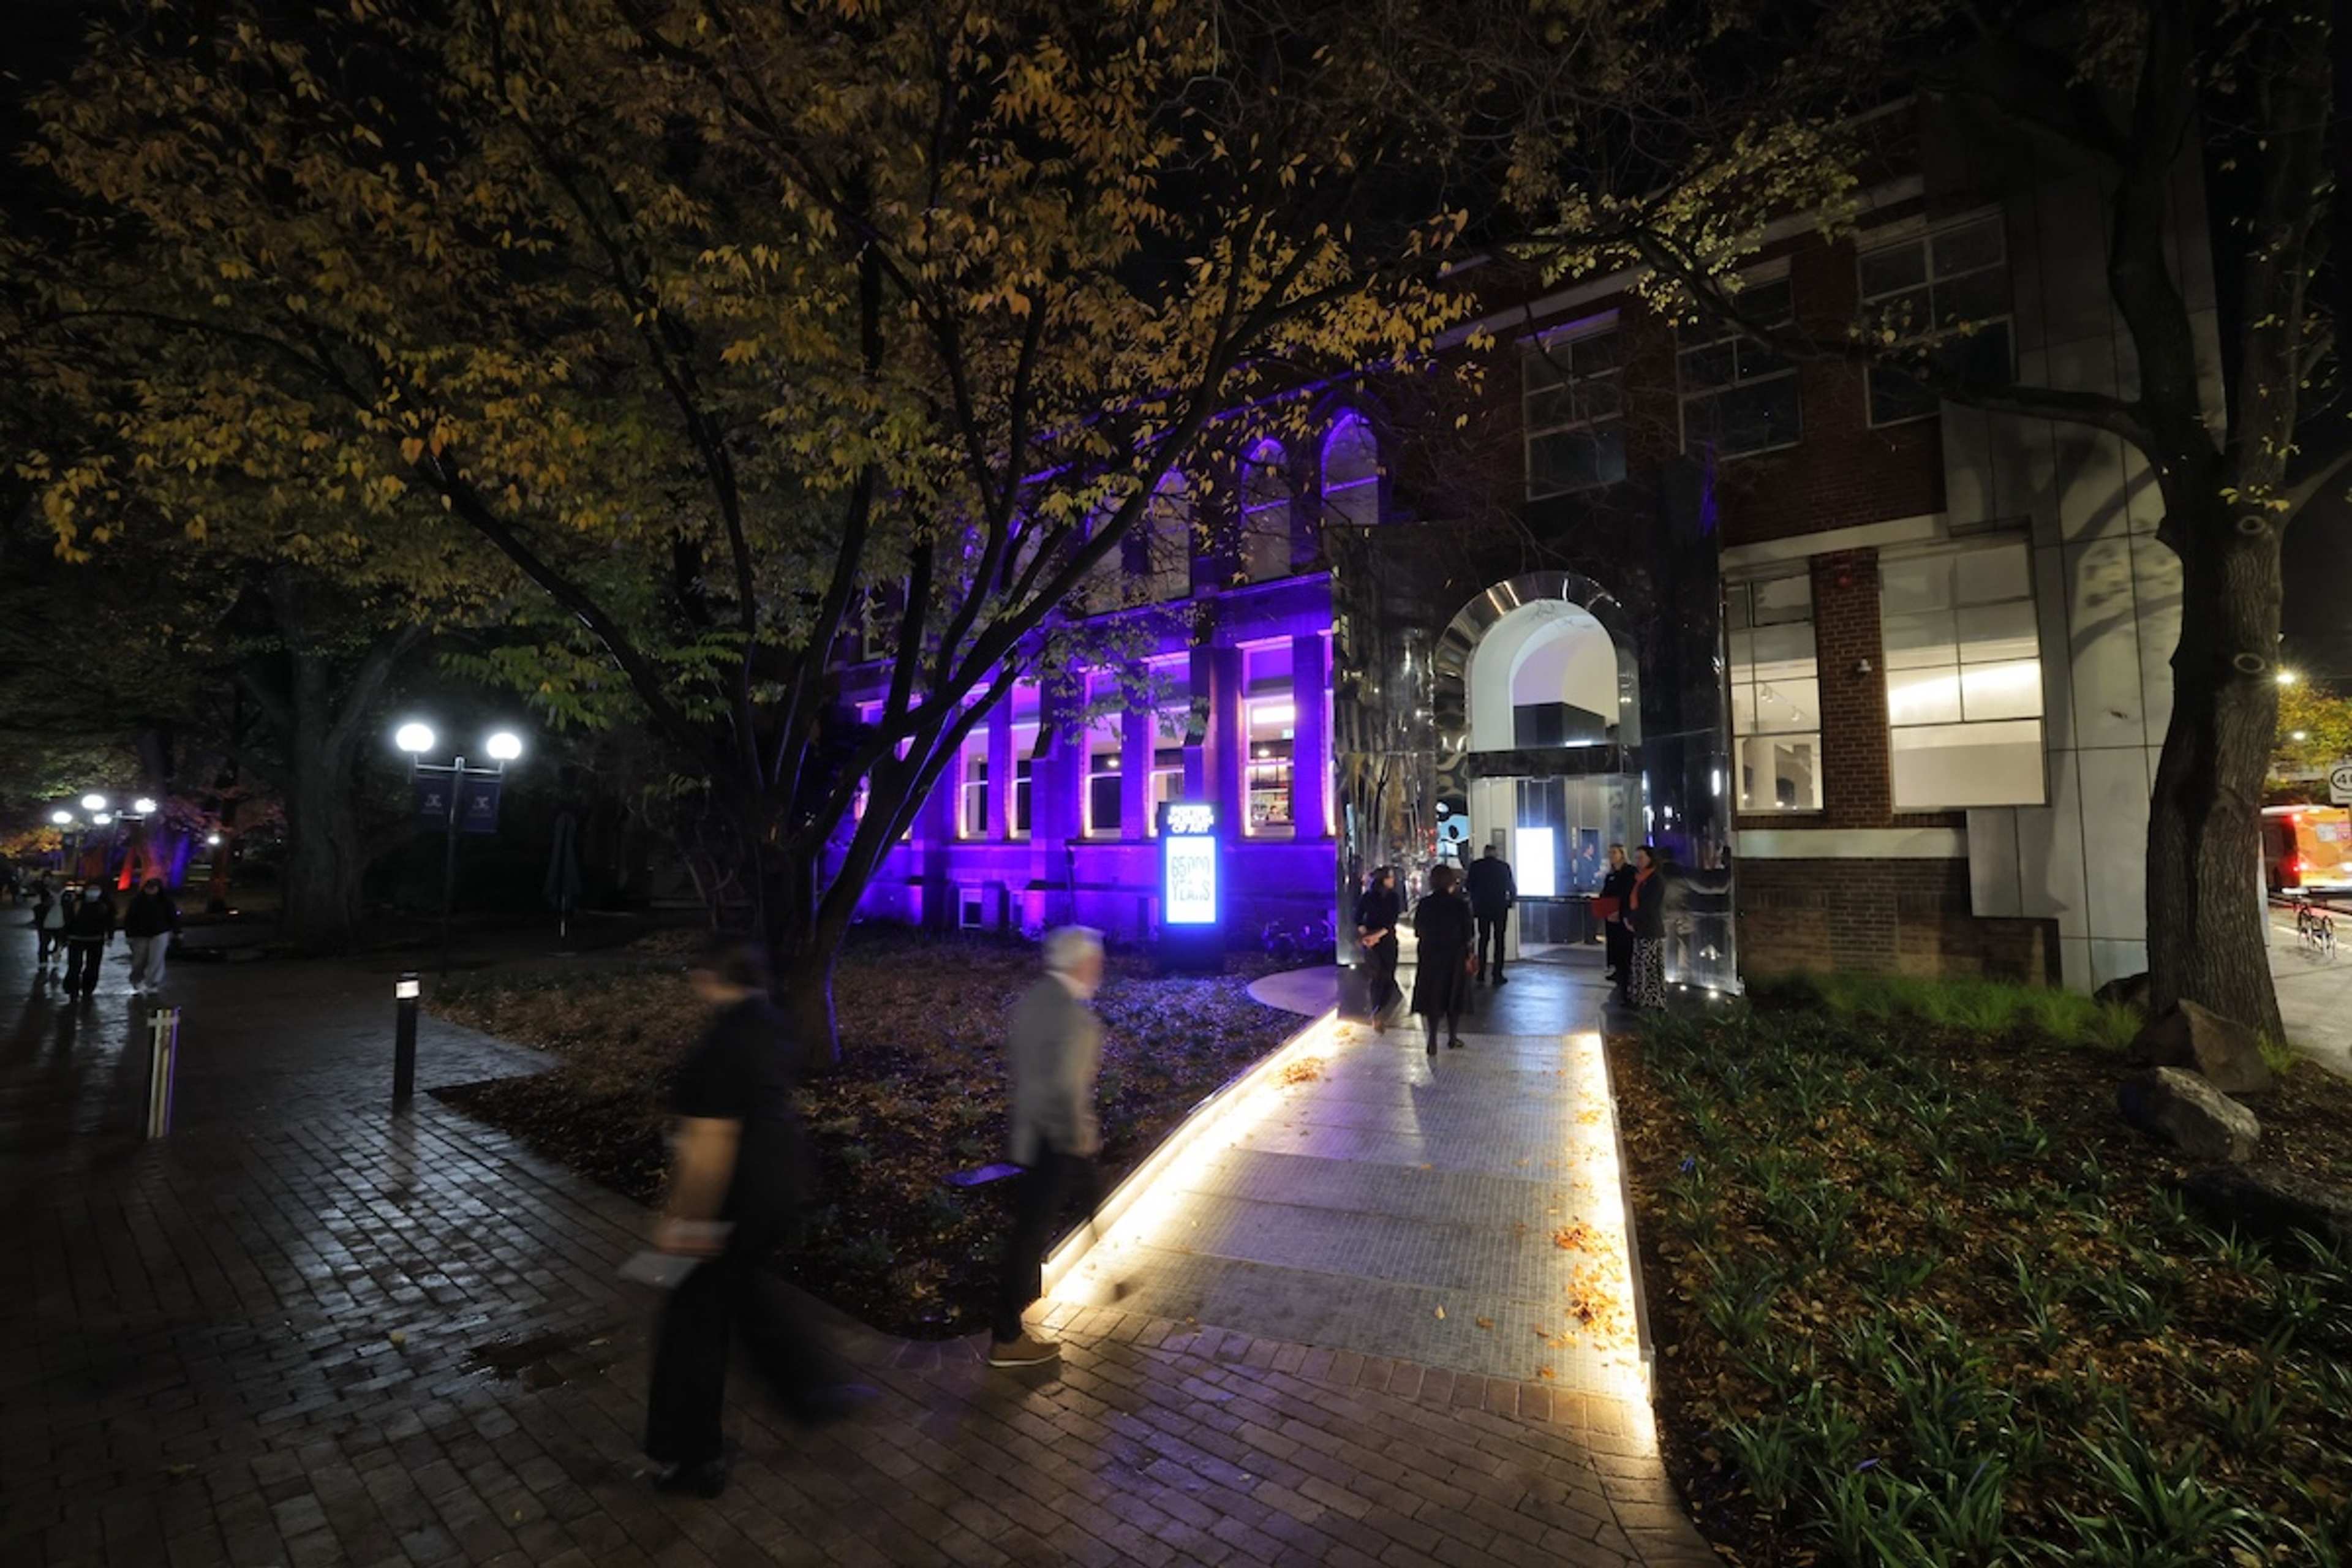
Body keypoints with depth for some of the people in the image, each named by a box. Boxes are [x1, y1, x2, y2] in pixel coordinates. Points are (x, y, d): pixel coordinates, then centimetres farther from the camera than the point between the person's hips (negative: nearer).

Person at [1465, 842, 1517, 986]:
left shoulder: (1475, 865, -4)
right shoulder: (1504, 866, -7)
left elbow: (1470, 886, 1)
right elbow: (1512, 887, -1)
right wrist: (1512, 899, 18)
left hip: (1482, 908, 2)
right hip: (1500, 908, -2)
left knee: (1483, 939, 15)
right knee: (1499, 940, 4)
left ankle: (1482, 973, 16)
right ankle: (1497, 975, 0)